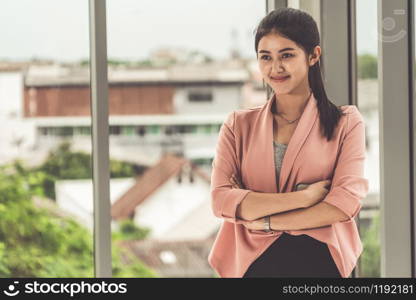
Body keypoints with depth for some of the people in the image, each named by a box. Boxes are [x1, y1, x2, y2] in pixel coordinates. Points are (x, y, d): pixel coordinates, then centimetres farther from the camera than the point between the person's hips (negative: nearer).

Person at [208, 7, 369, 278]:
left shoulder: (346, 122, 5)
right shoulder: (239, 125, 9)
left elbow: (346, 203, -7)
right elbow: (221, 200, -4)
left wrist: (264, 221, -9)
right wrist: (302, 198, -13)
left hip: (320, 263, -1)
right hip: (254, 263, 1)